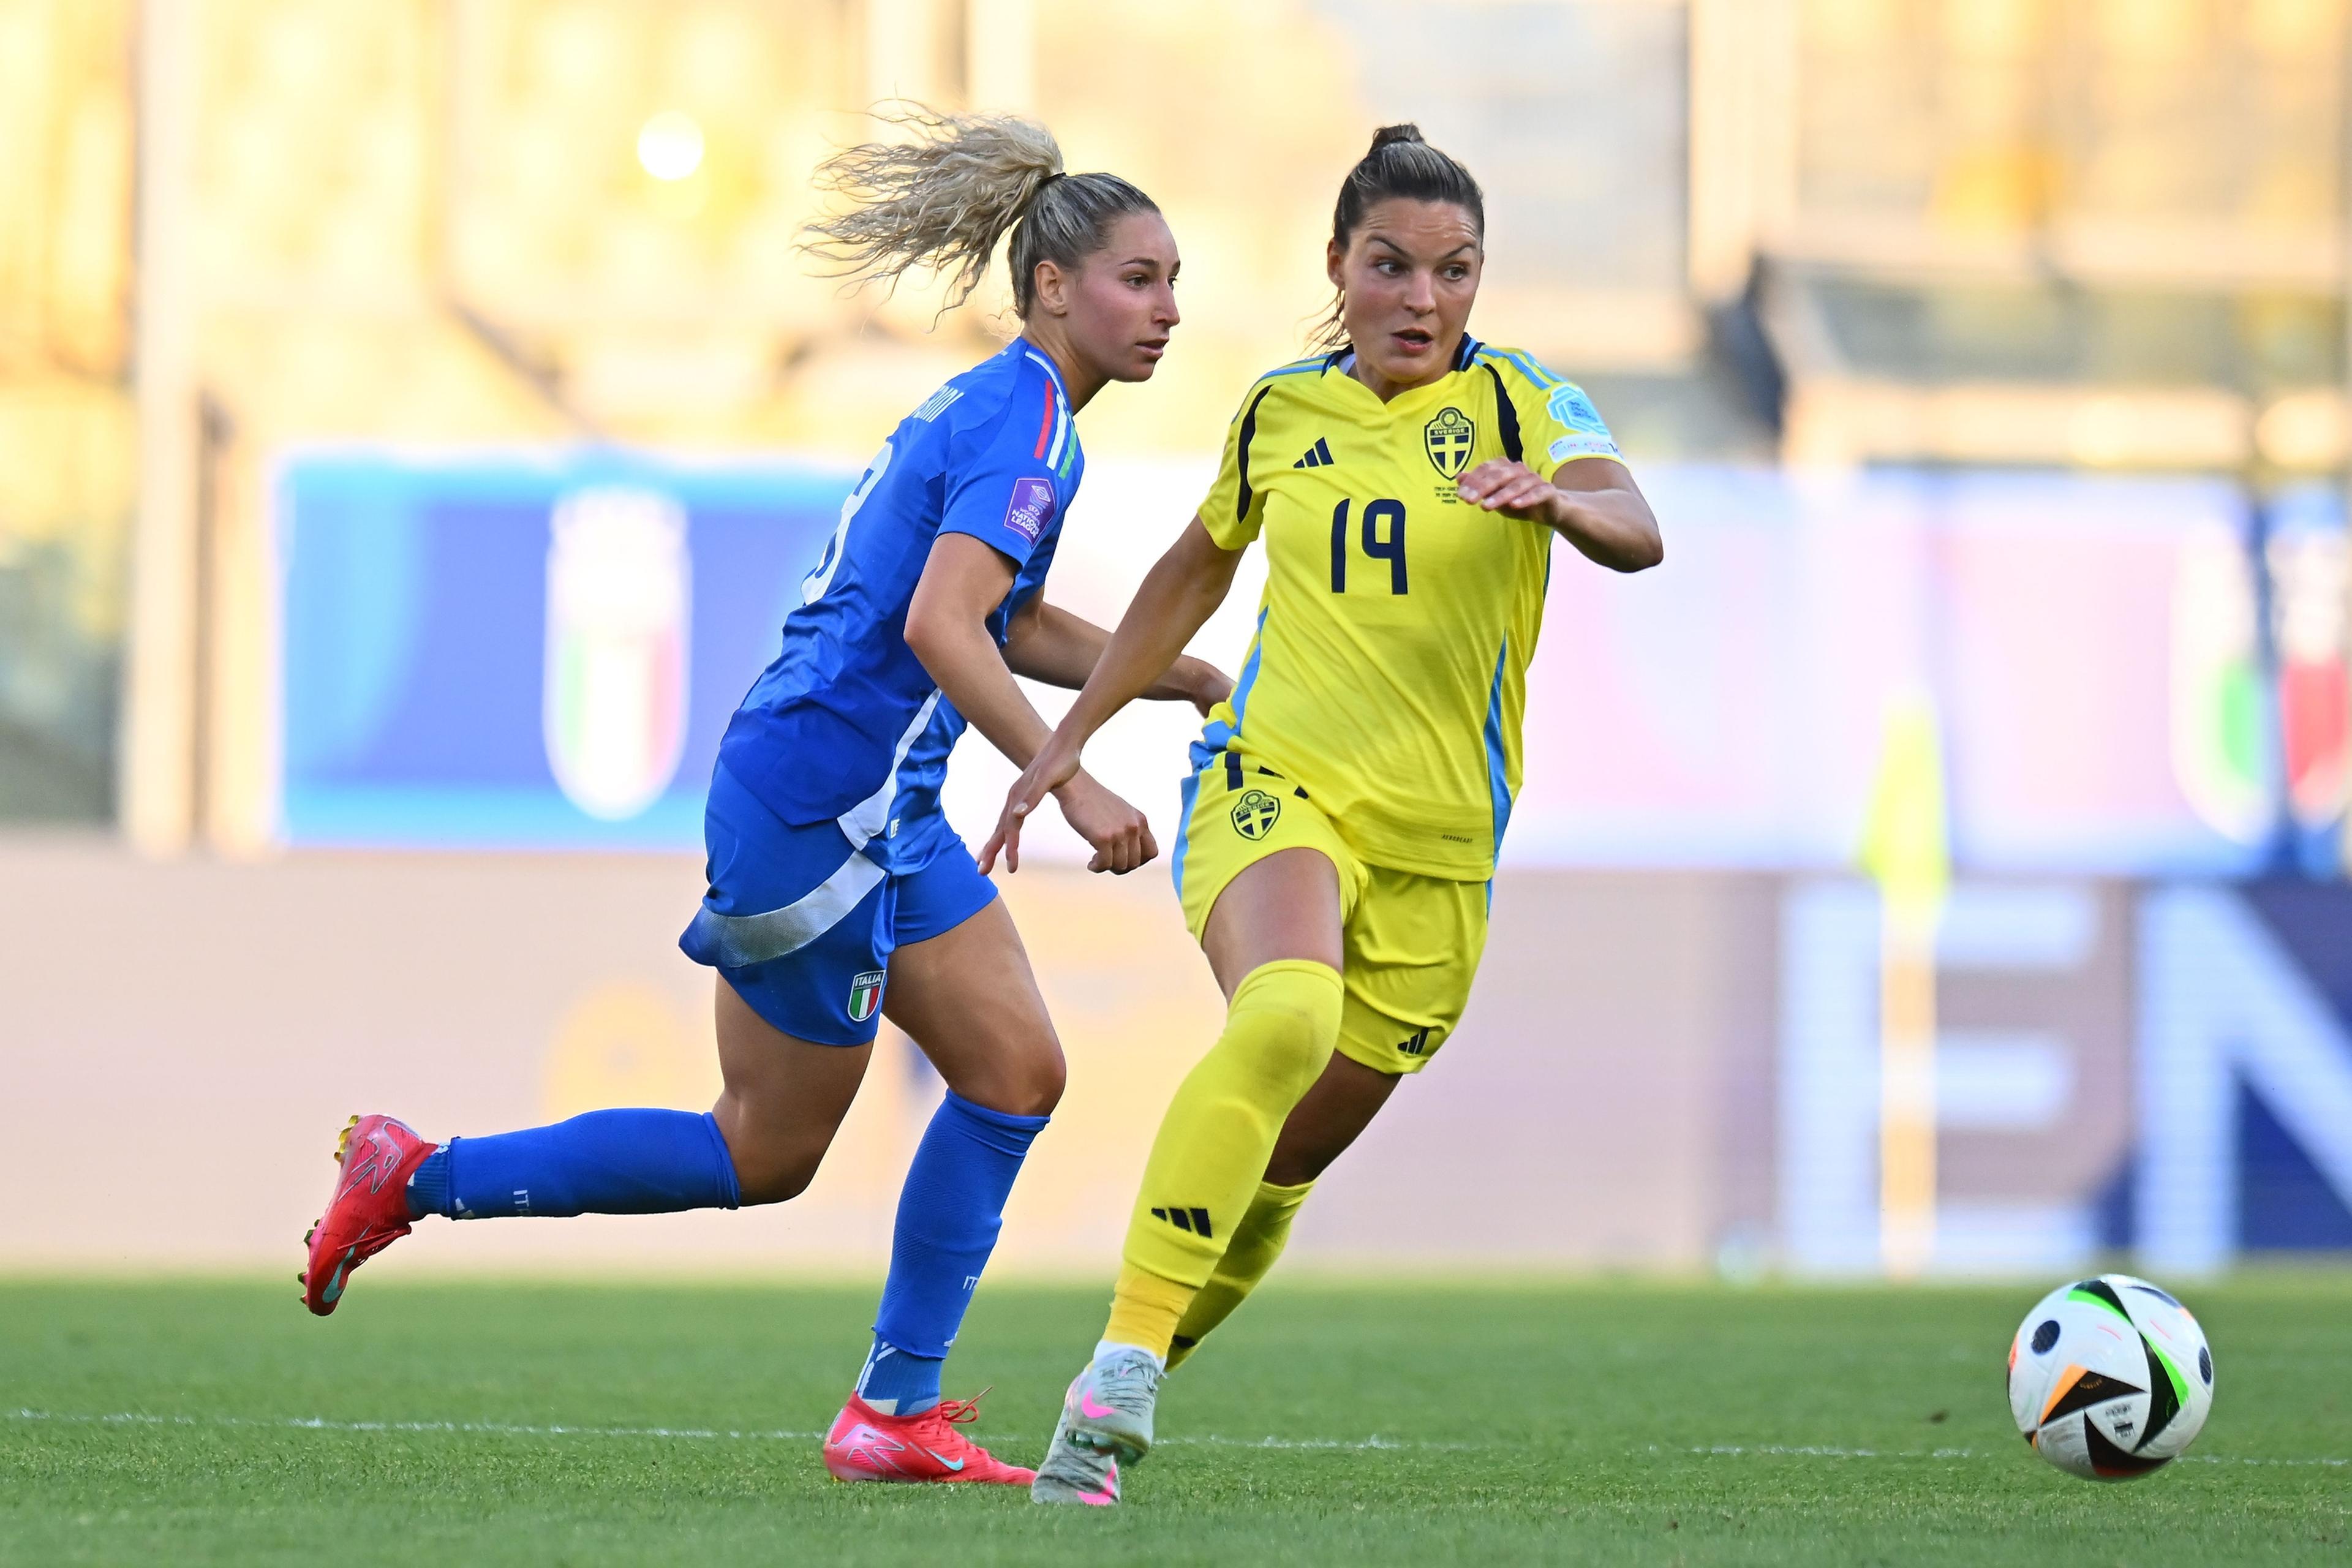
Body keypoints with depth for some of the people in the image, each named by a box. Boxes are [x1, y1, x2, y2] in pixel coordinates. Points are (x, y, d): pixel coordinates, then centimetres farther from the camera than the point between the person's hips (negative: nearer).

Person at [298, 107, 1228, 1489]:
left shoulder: (989, 407, 15)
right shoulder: (1028, 423, -16)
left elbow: (1016, 625, 29)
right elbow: (939, 626, -28)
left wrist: (1197, 679, 23)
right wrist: (1069, 785, -29)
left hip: (885, 809, 10)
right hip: (815, 803, -10)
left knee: (1018, 1074, 6)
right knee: (766, 1156, 0)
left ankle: (899, 1412, 8)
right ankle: (419, 1178, 10)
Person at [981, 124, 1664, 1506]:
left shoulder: (1523, 404, -2)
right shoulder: (1282, 410, 8)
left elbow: (1638, 535, -21)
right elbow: (1198, 568, 25)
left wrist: (1555, 497, -44)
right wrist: (1072, 737, 25)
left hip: (1437, 844, 0)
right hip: (1276, 782, 0)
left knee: (1286, 1165, 4)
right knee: (1284, 1018, -32)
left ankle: (1128, 1393, 26)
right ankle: (1117, 1372, -33)